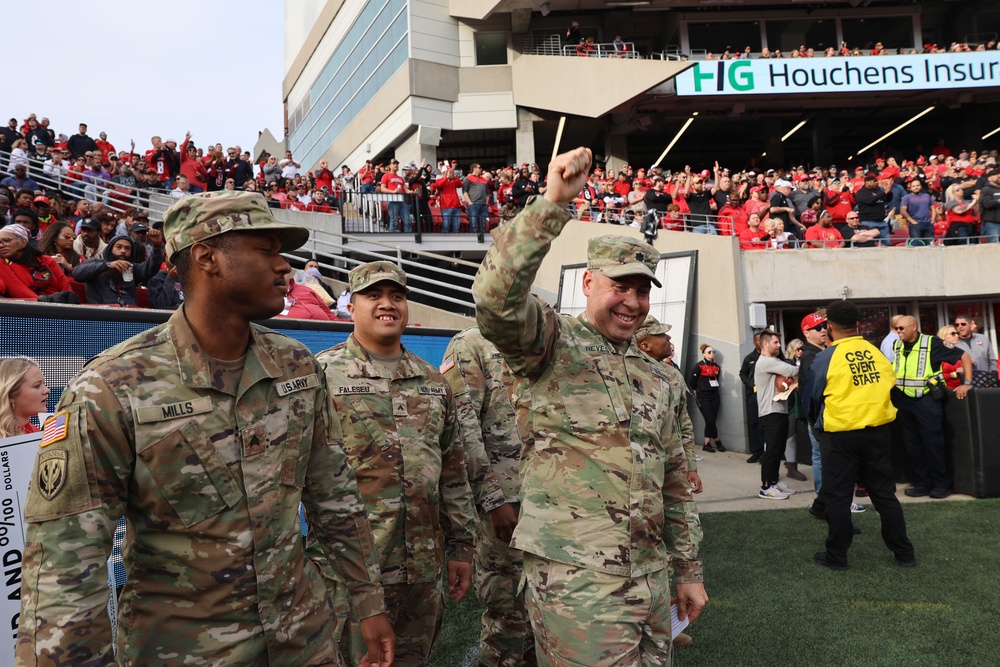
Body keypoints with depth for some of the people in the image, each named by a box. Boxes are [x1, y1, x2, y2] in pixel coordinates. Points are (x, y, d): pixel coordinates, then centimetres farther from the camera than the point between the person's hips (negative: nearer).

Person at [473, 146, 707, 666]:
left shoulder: (655, 376, 14)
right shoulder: (552, 344, -5)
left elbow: (674, 481, 18)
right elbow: (496, 296, -28)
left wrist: (689, 570, 18)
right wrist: (553, 203, -32)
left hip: (651, 579, 7)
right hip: (576, 582, -7)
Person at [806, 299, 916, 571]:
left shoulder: (825, 359, -11)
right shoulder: (878, 354, 0)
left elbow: (812, 398, -1)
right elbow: (888, 388, 8)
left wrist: (817, 424, 18)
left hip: (840, 435, -4)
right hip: (878, 431, 4)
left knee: (837, 497, 7)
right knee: (884, 492, 16)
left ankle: (836, 556, 15)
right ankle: (904, 552, 25)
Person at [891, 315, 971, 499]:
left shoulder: (932, 343, -10)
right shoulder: (896, 346, 6)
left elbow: (964, 356, -6)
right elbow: (889, 367, 23)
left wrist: (967, 383, -11)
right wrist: (891, 386, 16)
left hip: (926, 400, -6)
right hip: (903, 400, 6)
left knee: (933, 443, 0)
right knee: (912, 444, 9)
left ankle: (941, 484, 12)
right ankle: (923, 482, 19)